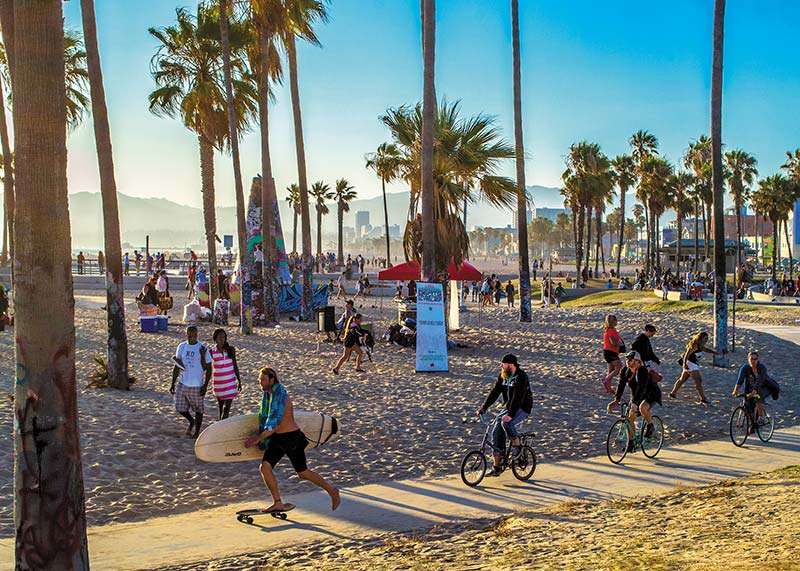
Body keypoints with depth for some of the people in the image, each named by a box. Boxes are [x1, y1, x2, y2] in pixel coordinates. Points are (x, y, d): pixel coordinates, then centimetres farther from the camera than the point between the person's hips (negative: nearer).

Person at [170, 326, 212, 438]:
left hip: (197, 385, -4)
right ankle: (191, 421, 34)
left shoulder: (202, 349, -9)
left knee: (198, 409, 7)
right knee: (180, 408, 5)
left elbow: (208, 369, -5)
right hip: (183, 383, 4)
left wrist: (205, 386, -12)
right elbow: (177, 367, 10)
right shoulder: (181, 347, 3)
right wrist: (172, 384, 7)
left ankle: (197, 432, 22)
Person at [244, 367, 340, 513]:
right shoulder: (268, 393, 4)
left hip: (292, 438, -8)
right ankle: (277, 503, -2)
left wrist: (257, 439, -24)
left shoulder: (280, 396, -23)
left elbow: (274, 424, -26)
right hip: (278, 439, 8)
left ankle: (332, 491, 24)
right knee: (265, 467, -9)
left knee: (303, 473, 4)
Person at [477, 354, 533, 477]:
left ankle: (516, 445, -8)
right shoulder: (502, 376, 3)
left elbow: (518, 397, -30)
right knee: (496, 434, -3)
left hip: (522, 408, -7)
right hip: (507, 408, 7)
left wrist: (510, 415, -39)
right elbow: (494, 392, 0)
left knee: (506, 423, -35)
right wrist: (484, 407, -10)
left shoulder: (521, 377, -21)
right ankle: (497, 467, 2)